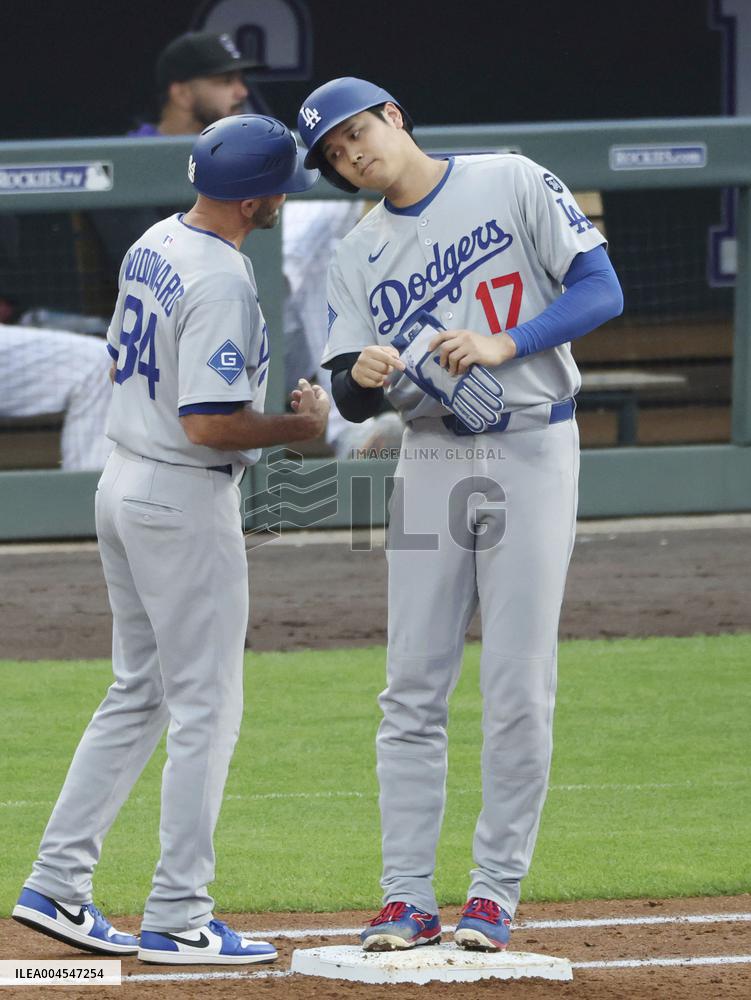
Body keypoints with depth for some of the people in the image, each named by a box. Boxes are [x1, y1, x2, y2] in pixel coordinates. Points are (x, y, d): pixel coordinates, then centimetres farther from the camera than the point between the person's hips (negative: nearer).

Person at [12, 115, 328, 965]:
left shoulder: (151, 247, 8)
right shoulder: (221, 282, -22)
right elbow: (209, 423, -25)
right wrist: (302, 425, -11)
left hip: (122, 483, 9)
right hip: (184, 502, -9)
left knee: (137, 695, 17)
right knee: (205, 707, -1)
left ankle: (57, 884, 15)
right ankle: (176, 919, 2)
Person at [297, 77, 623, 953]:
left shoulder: (514, 185, -2)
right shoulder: (358, 258, 9)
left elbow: (601, 291, -8)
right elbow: (352, 401, 3)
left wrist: (502, 345, -20)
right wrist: (362, 374, -21)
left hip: (533, 453, -4)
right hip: (431, 462, 4)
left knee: (518, 689, -4)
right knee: (413, 690, -1)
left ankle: (495, 890, 3)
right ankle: (407, 897, 2)